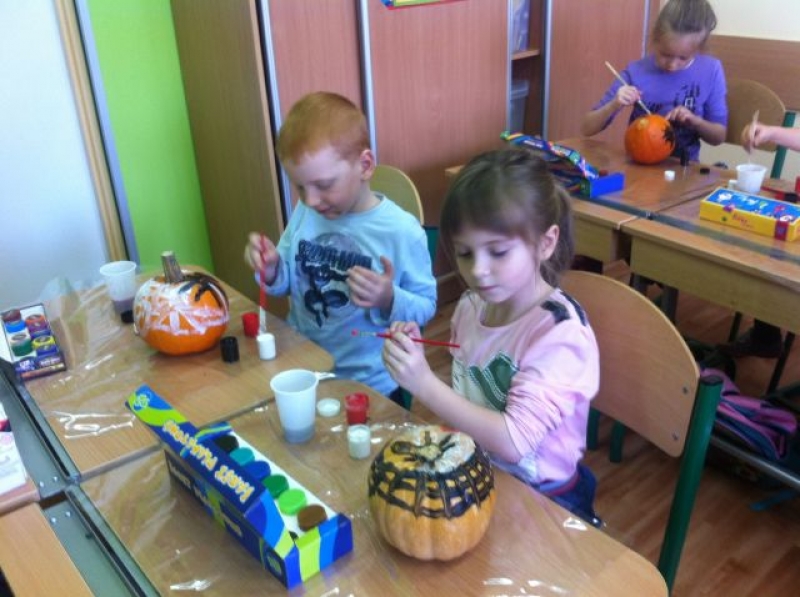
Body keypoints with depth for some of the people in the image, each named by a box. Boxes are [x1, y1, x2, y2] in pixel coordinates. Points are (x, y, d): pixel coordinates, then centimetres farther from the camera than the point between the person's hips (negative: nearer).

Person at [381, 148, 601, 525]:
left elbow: (512, 442, -24)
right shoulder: (471, 306, -3)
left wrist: (425, 384, -27)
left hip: (539, 499, -5)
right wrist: (415, 359, -8)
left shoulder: (560, 332, -21)